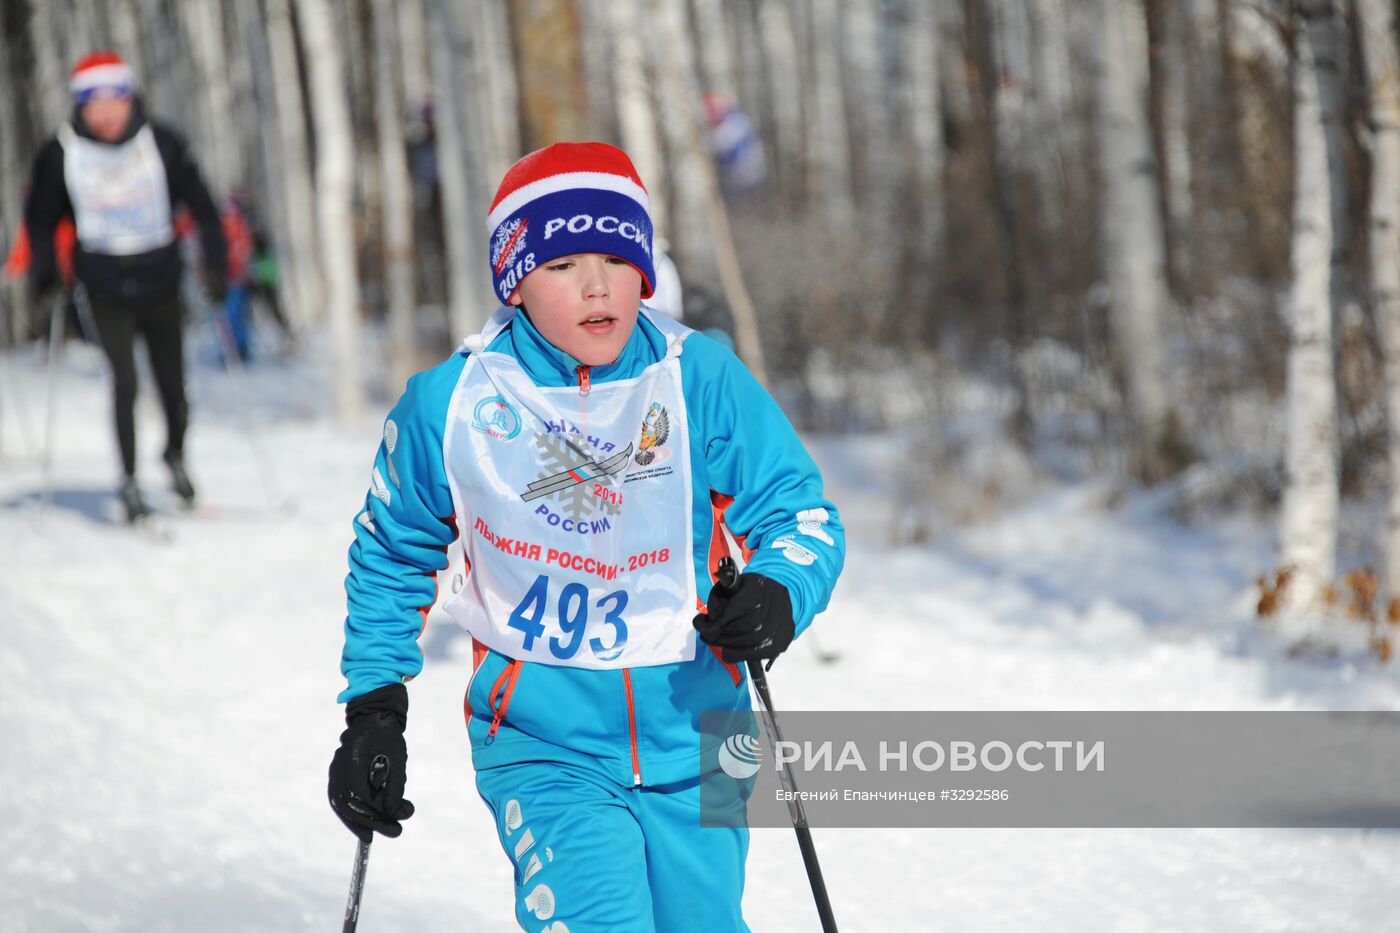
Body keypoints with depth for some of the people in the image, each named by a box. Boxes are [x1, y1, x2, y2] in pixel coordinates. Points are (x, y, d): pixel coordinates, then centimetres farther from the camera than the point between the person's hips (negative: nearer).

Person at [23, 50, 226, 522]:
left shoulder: (161, 145, -7)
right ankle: (129, 480, -3)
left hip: (161, 286, 1)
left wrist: (214, 263, -4)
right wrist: (43, 269, -2)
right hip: (107, 291, -1)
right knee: (124, 380, -13)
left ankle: (176, 455, 35)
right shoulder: (61, 155, -6)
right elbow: (42, 218, 9)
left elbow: (201, 207, 2)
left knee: (172, 383, 7)